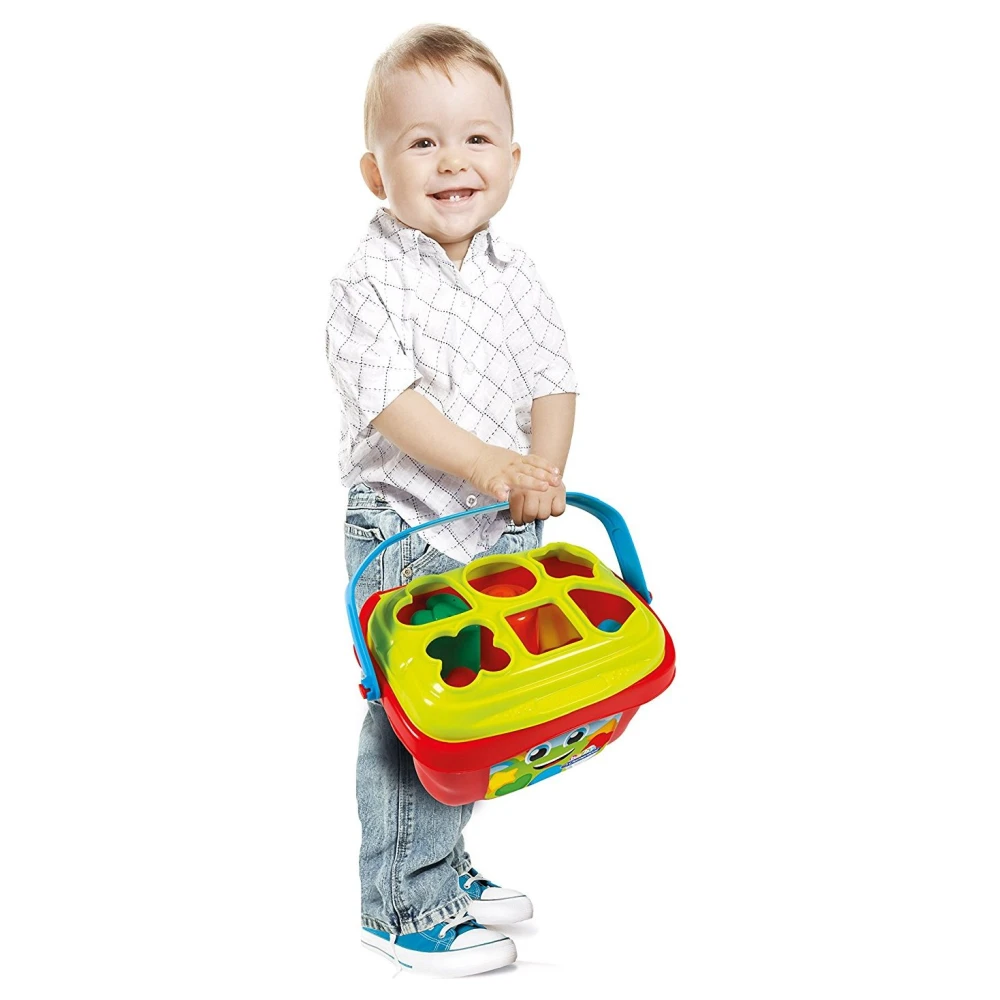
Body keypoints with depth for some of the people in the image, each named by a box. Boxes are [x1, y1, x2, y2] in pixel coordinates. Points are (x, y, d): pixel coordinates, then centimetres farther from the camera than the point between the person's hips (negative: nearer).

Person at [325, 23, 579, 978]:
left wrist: (541, 472, -15)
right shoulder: (370, 283, -12)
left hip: (501, 537, 7)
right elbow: (389, 401, -21)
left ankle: (446, 863, 38)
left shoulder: (515, 273, 5)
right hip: (406, 533, -6)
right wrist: (489, 468, -30)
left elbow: (552, 379, 3)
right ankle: (404, 906, 16)